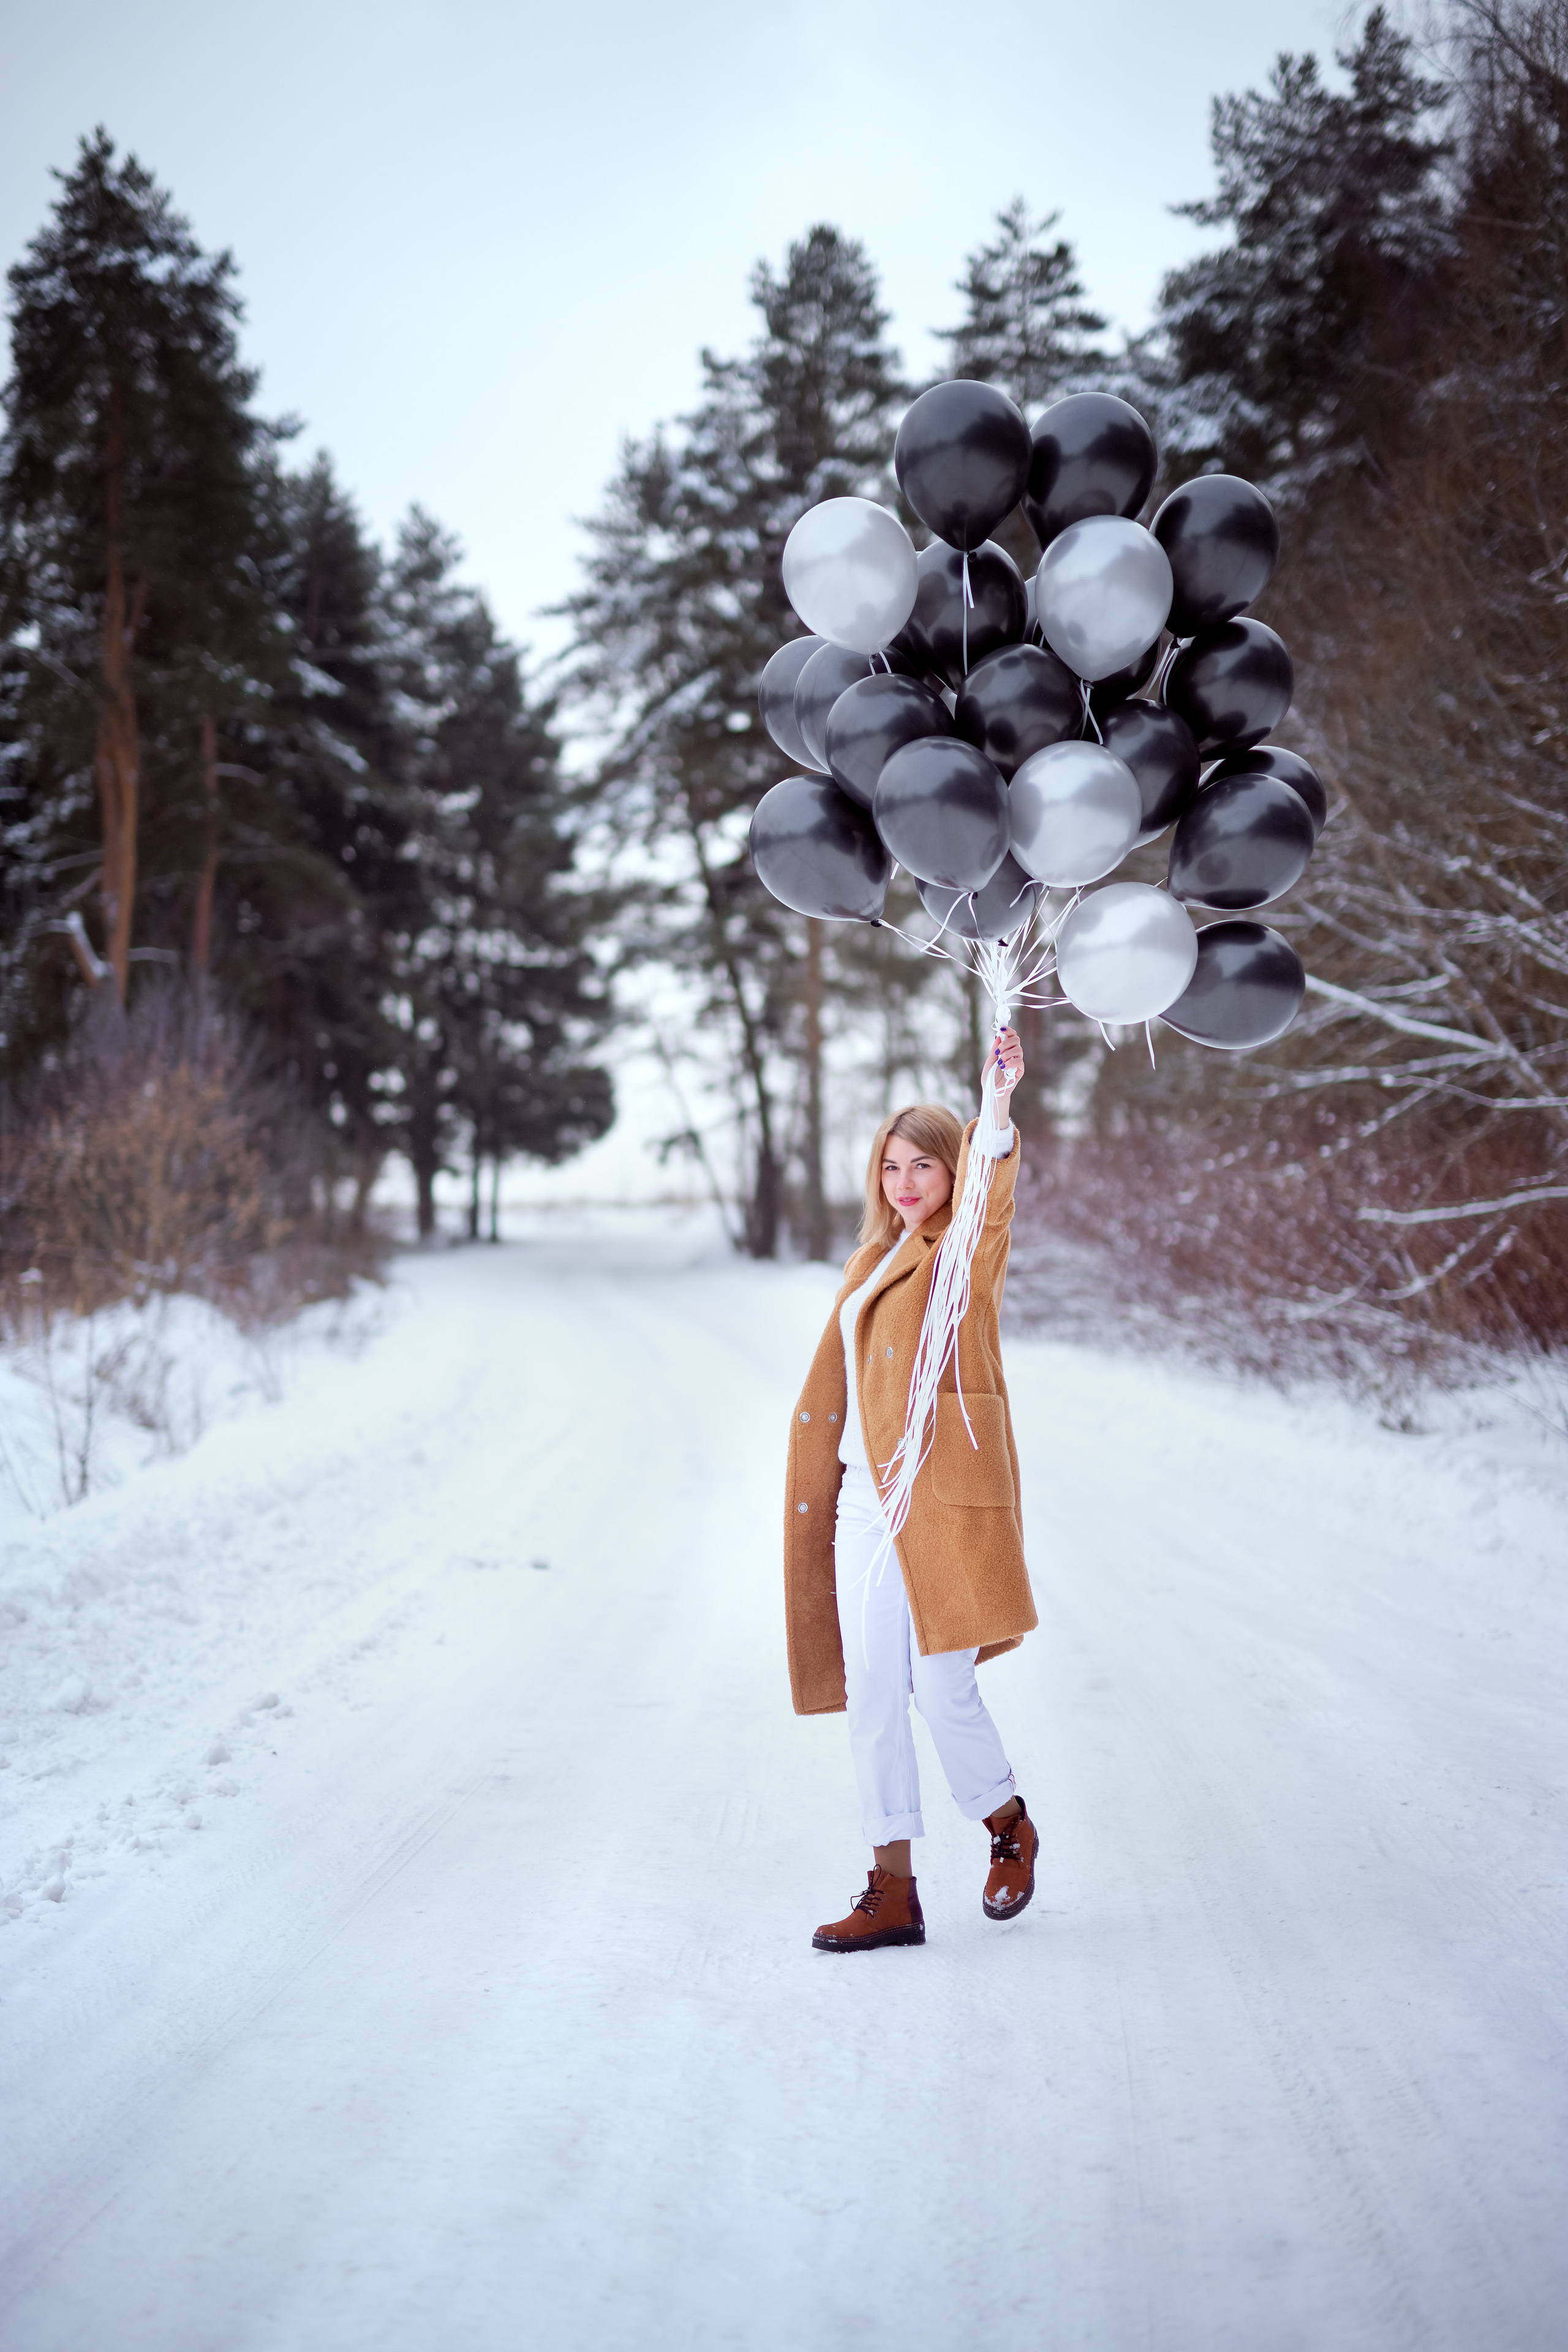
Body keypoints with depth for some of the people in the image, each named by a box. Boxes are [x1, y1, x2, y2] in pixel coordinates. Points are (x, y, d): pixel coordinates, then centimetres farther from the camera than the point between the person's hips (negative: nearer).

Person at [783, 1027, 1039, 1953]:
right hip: (864, 1502, 7)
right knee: (871, 1695, 4)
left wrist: (1001, 1104, -41)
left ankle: (1009, 1825, 24)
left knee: (942, 1688, -4)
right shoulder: (873, 1264, 19)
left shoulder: (967, 1254, -1)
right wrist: (817, 1493, 17)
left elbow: (990, 1191, -24)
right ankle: (893, 1890, 11)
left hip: (944, 1500, -7)